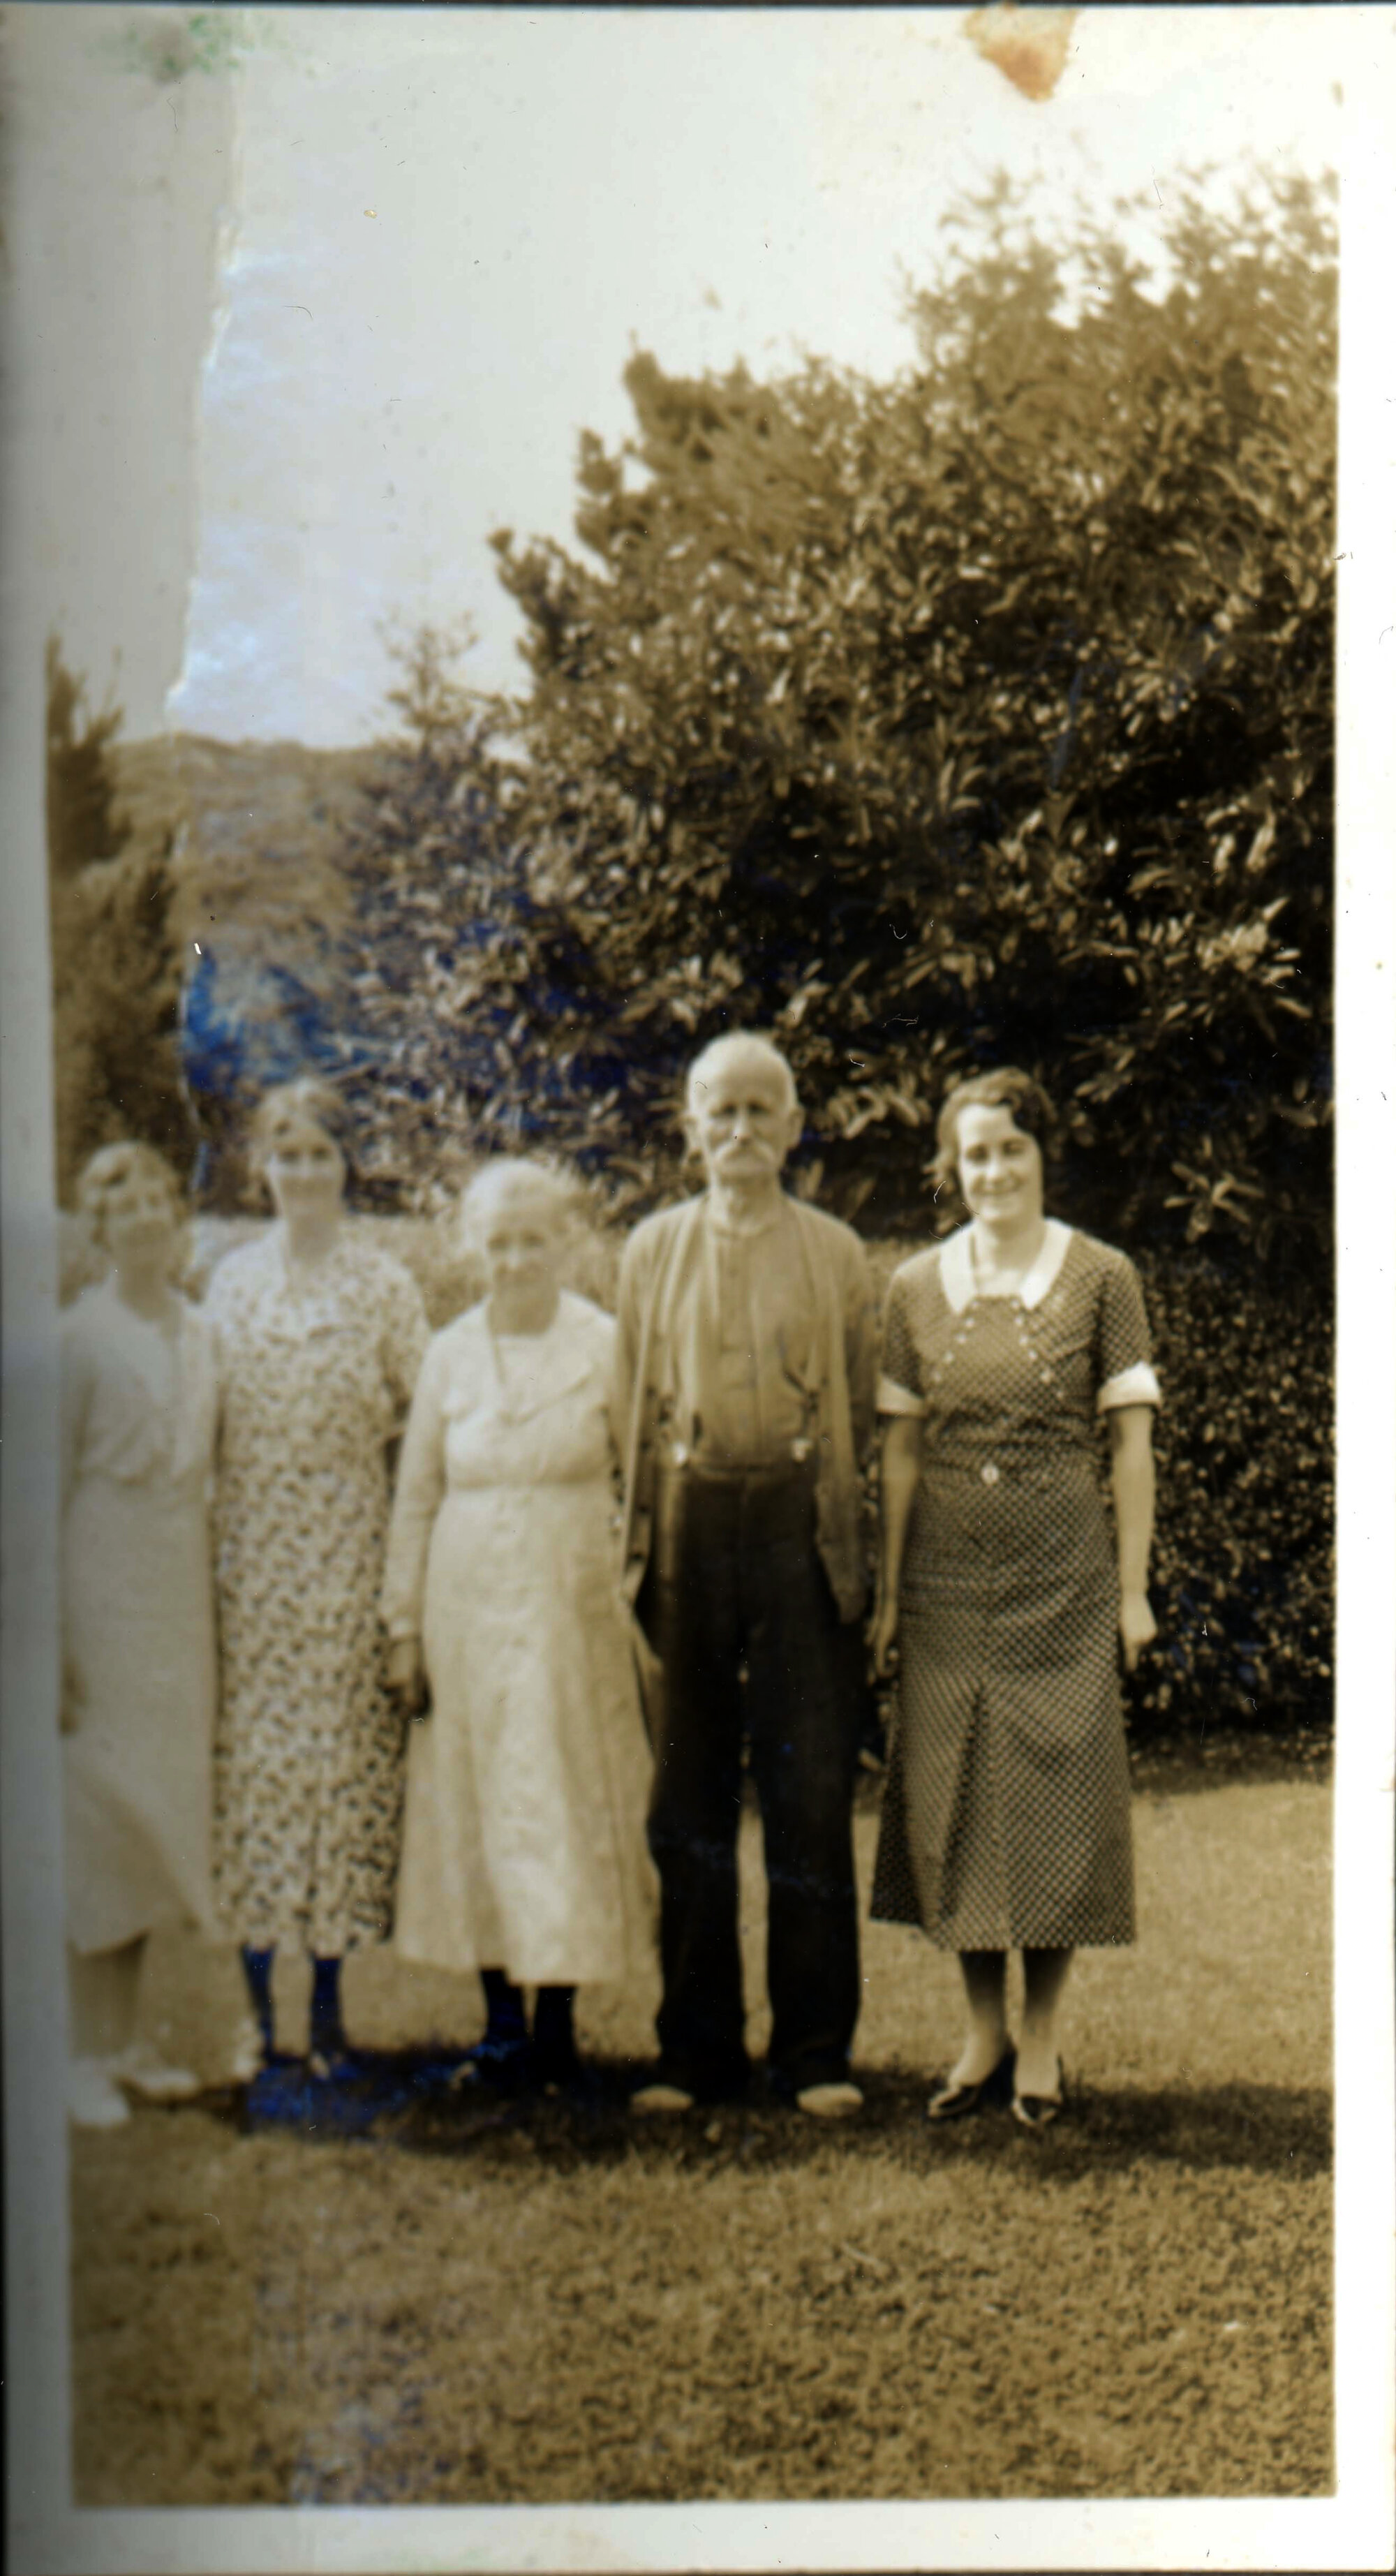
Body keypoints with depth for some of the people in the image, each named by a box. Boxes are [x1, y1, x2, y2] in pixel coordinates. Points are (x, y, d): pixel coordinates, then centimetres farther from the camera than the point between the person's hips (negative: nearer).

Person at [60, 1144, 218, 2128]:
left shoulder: (200, 1335, 9)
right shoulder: (80, 1337, -8)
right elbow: (48, 1485, -8)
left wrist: (212, 1600, 10)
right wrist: (50, 1636, -12)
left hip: (183, 1593, 6)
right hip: (103, 1591, -6)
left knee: (165, 1802, 10)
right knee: (98, 1800, -4)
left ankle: (130, 2038, 21)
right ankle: (88, 2053, 5)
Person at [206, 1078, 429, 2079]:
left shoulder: (384, 1284, 3)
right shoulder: (231, 1281, 10)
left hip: (349, 1552, -2)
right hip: (250, 1553, 2)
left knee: (345, 1757, 0)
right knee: (252, 1757, 1)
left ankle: (330, 2004, 10)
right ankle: (257, 2005, 10)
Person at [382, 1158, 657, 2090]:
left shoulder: (607, 1346, 0)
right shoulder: (451, 1353, 6)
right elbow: (416, 1497, 10)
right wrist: (405, 1624, 7)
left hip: (575, 1611, -2)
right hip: (471, 1612, 2)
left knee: (569, 1809, 0)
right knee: (476, 1810, 4)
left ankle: (558, 2021, 9)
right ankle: (501, 2013, 14)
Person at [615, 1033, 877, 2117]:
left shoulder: (836, 1254, 9)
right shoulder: (653, 1250, 13)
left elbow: (863, 1409, 8)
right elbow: (634, 1410, 13)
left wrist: (855, 1548, 1)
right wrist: (640, 1550, 6)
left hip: (803, 1528, -1)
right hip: (691, 1527, 2)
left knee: (811, 1791, -1)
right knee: (689, 1793, 5)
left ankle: (815, 2048, 8)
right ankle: (698, 2046, 14)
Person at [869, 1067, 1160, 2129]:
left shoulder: (1101, 1277, -1)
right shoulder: (918, 1287, 6)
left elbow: (1131, 1441, 0)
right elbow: (900, 1448, 8)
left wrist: (1133, 1588, -4)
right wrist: (888, 1591, 6)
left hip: (1062, 1577, -2)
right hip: (947, 1582, 2)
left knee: (1056, 1797, 1)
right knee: (952, 1800, 5)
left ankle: (1042, 2040, 13)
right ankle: (984, 2034, 18)